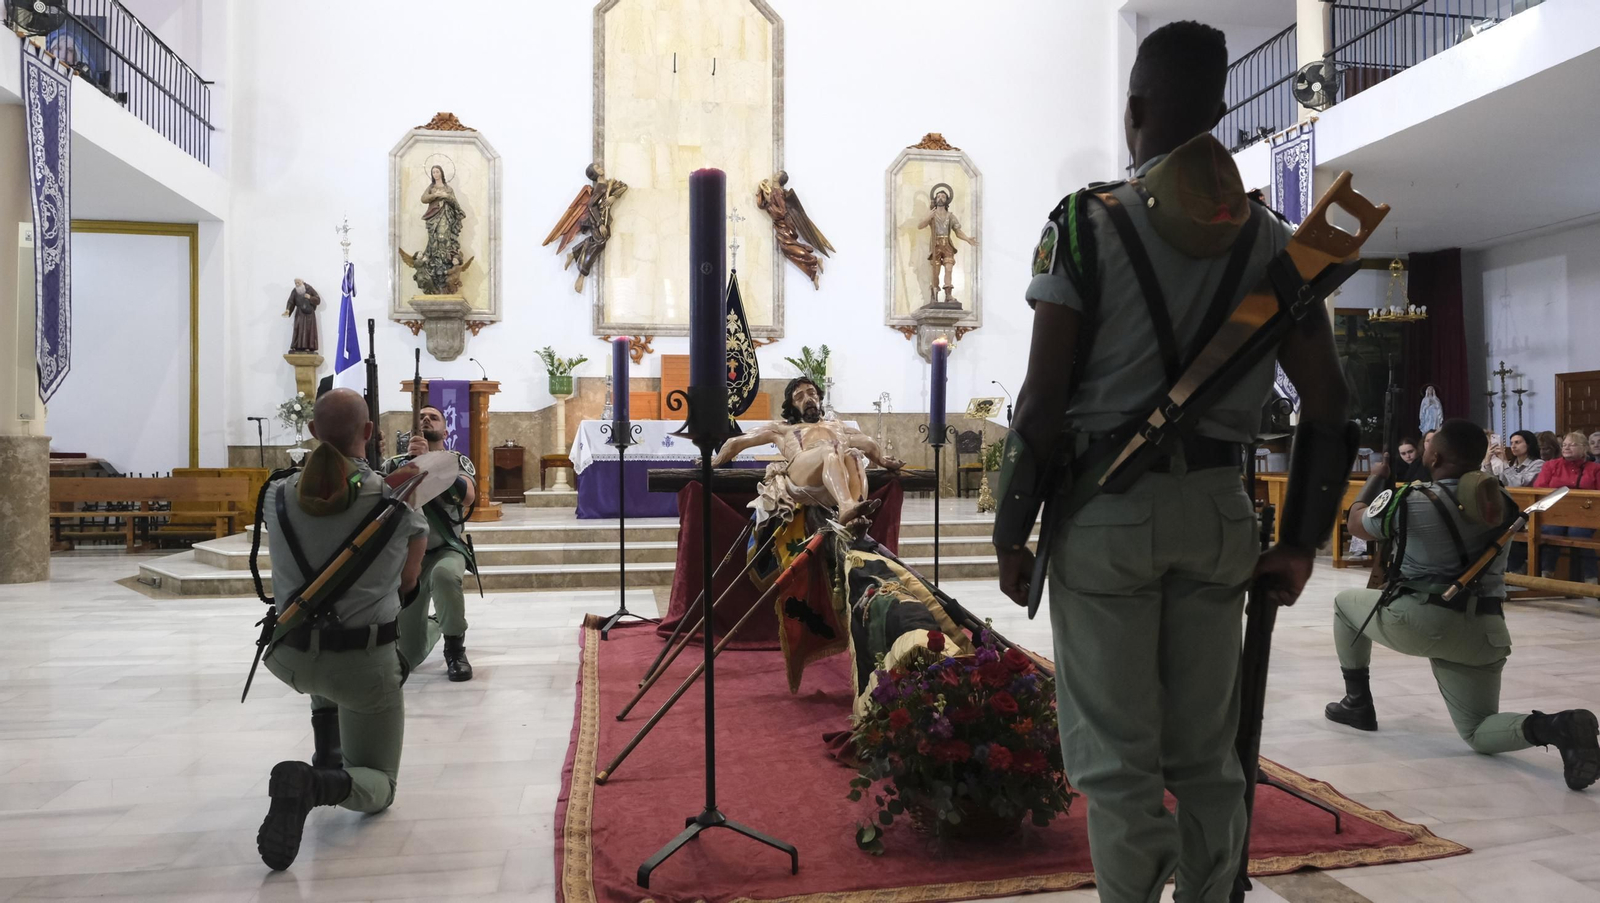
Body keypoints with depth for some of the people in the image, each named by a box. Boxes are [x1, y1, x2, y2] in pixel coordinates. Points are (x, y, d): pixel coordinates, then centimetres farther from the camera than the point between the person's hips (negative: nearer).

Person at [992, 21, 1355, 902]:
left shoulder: (1088, 222, -5)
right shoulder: (1269, 239, 8)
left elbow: (1043, 401, -10)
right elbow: (1328, 407, 5)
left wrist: (1010, 535, -2)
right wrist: (1300, 542, 13)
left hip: (1107, 507, -4)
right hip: (1219, 507, 5)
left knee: (1113, 754, 5)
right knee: (1206, 750, 15)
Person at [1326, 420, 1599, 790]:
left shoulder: (1409, 500, -11)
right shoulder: (1500, 501, 4)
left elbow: (1356, 523, 9)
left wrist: (1377, 476, 24)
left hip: (1417, 619, -4)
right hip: (1482, 630, 5)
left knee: (1345, 604, 25)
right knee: (1479, 734, 14)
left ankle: (1357, 704, 25)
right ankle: (1559, 727, -16)